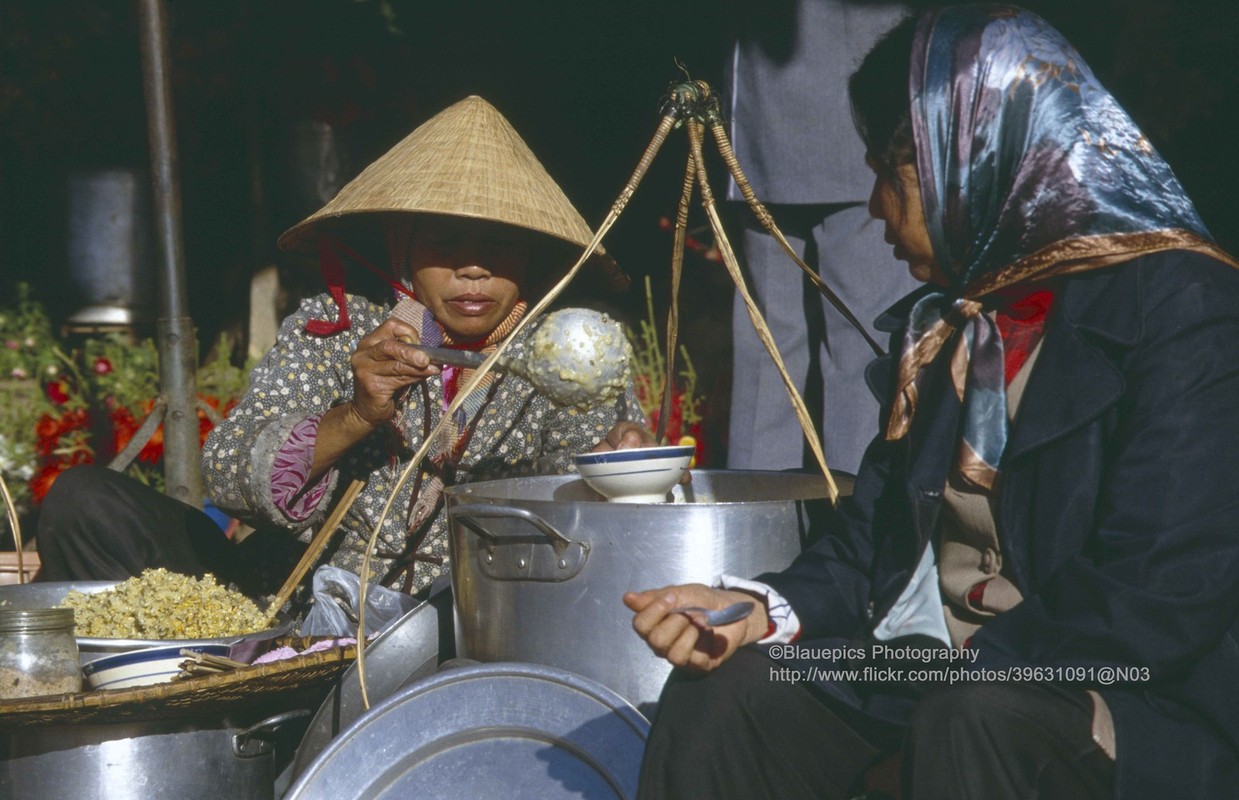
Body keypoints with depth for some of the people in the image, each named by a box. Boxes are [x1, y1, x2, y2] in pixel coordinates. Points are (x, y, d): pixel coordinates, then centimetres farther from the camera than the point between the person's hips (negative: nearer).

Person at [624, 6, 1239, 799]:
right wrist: (767, 610, -9)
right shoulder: (942, 323, 12)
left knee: (974, 716, -36)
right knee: (722, 690, -13)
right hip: (936, 675, 7)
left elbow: (1159, 603, -21)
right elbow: (876, 538, 12)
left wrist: (920, 674, -17)